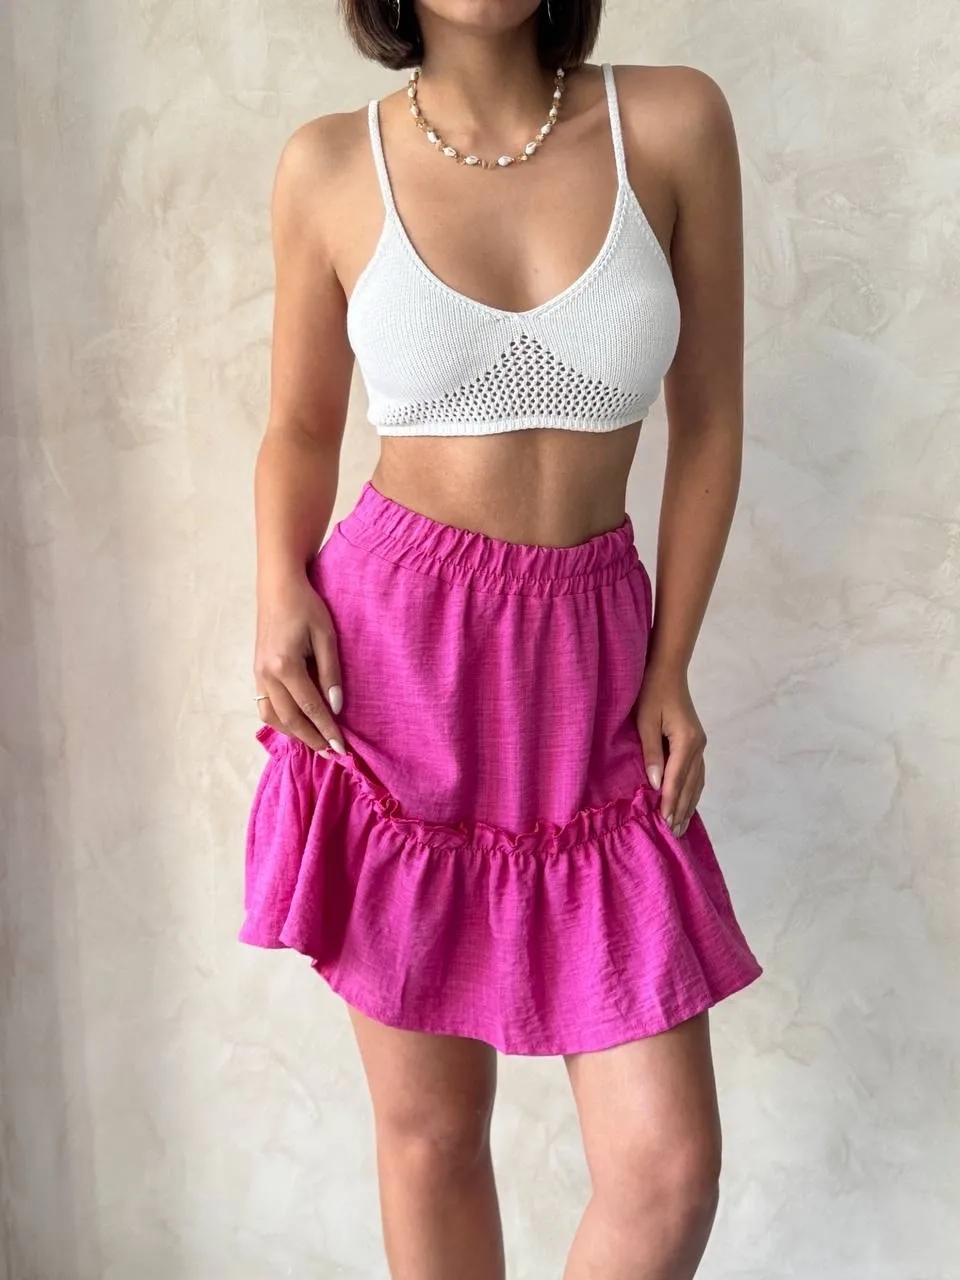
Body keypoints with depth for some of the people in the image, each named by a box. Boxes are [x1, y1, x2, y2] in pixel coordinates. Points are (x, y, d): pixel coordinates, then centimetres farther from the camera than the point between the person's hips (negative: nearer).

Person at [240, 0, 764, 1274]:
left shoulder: (674, 121, -1)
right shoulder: (331, 165, 0)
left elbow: (708, 420, 4)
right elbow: (300, 430, 10)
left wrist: (670, 669, 0)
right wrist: (280, 588, -9)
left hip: (589, 661, 1)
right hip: (391, 646, 0)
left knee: (669, 1166, 0)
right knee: (429, 1124, 9)